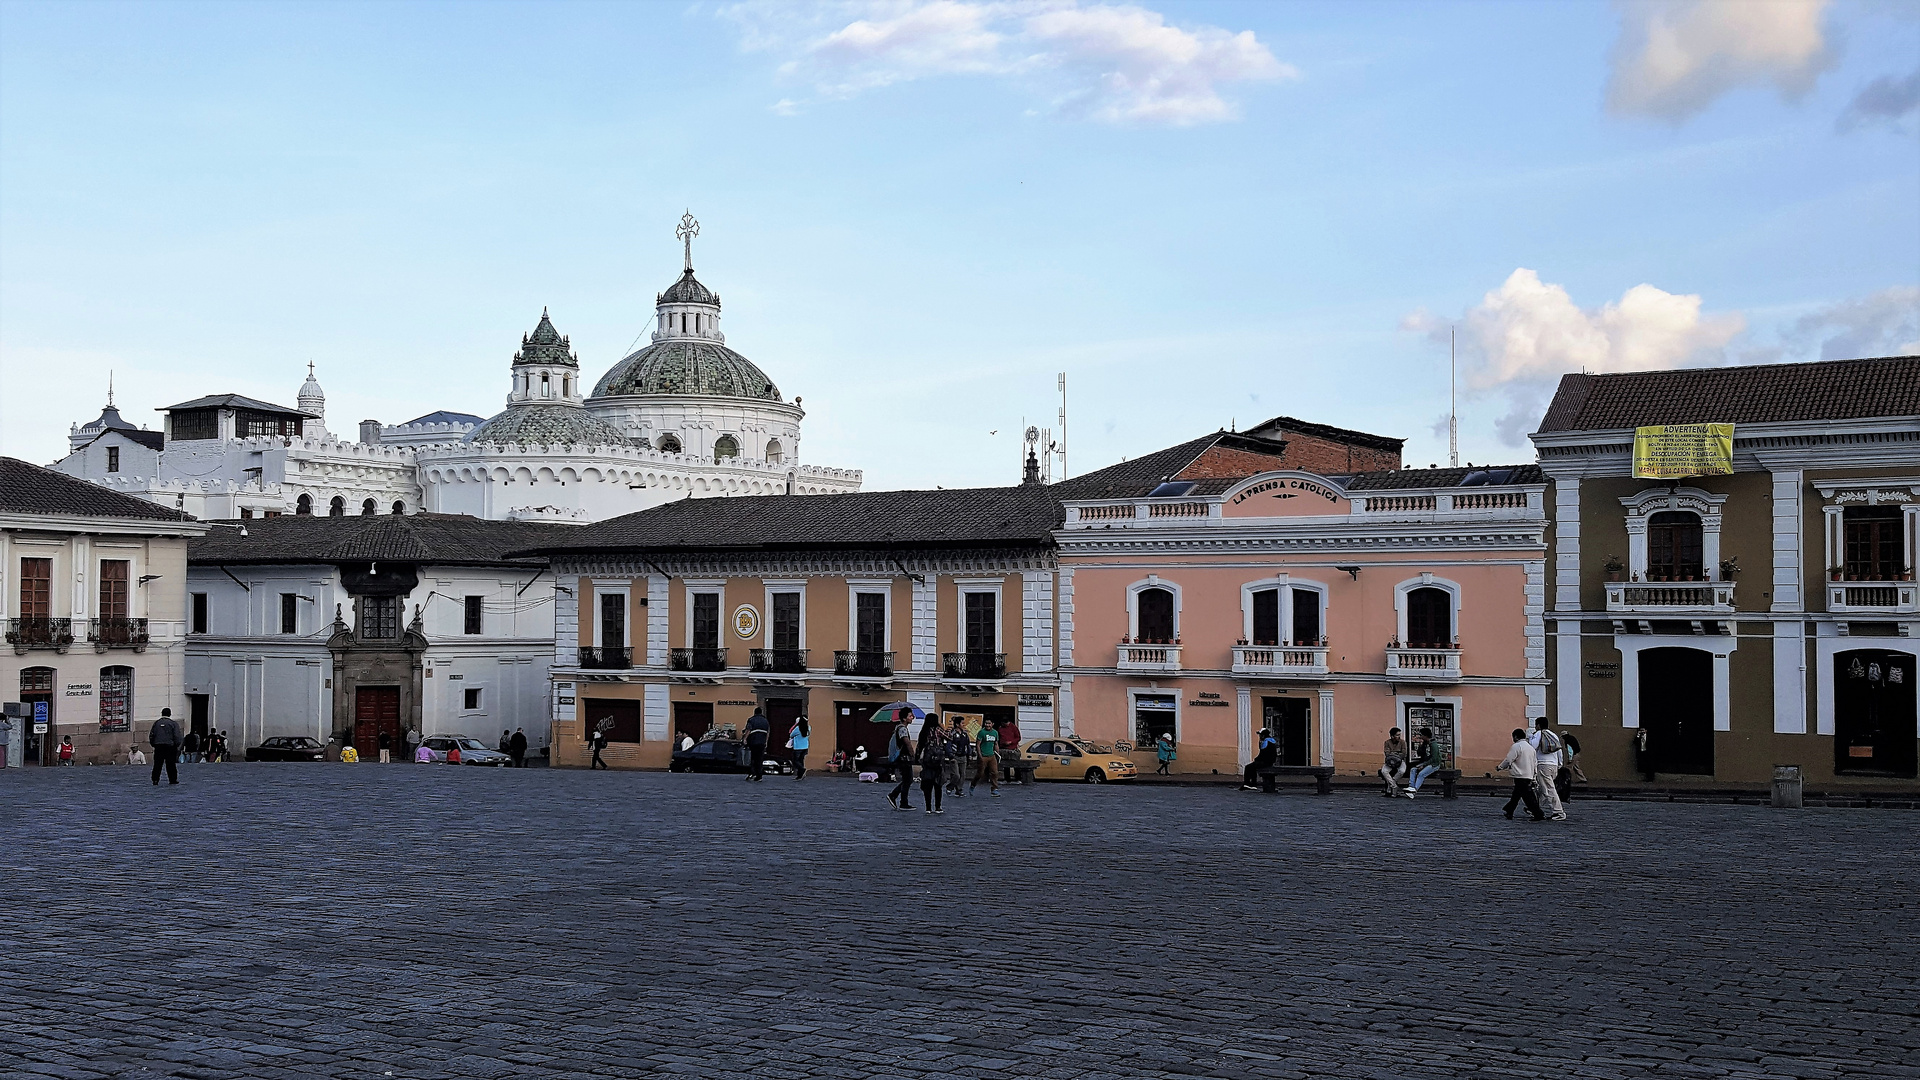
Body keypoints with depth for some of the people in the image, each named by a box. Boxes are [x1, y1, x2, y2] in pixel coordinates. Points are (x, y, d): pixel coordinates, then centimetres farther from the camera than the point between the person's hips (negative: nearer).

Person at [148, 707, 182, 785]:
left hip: (158, 746, 2)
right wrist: (177, 745, 3)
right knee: (171, 764, 3)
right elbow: (177, 736, -6)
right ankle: (172, 780, 6)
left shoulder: (156, 723, 8)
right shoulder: (173, 723, -2)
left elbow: (151, 735, 9)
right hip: (170, 746, -2)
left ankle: (155, 780, 0)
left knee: (157, 764, 5)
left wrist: (153, 744, 18)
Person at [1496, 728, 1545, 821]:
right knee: (1516, 795, 16)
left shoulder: (1517, 746, -12)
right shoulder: (1530, 747, 14)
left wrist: (1499, 768, 3)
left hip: (1520, 777, -9)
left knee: (1528, 797, -7)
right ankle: (1509, 813, 22)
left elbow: (1508, 760, -14)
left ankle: (1539, 815, -10)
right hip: (1529, 776, 9)